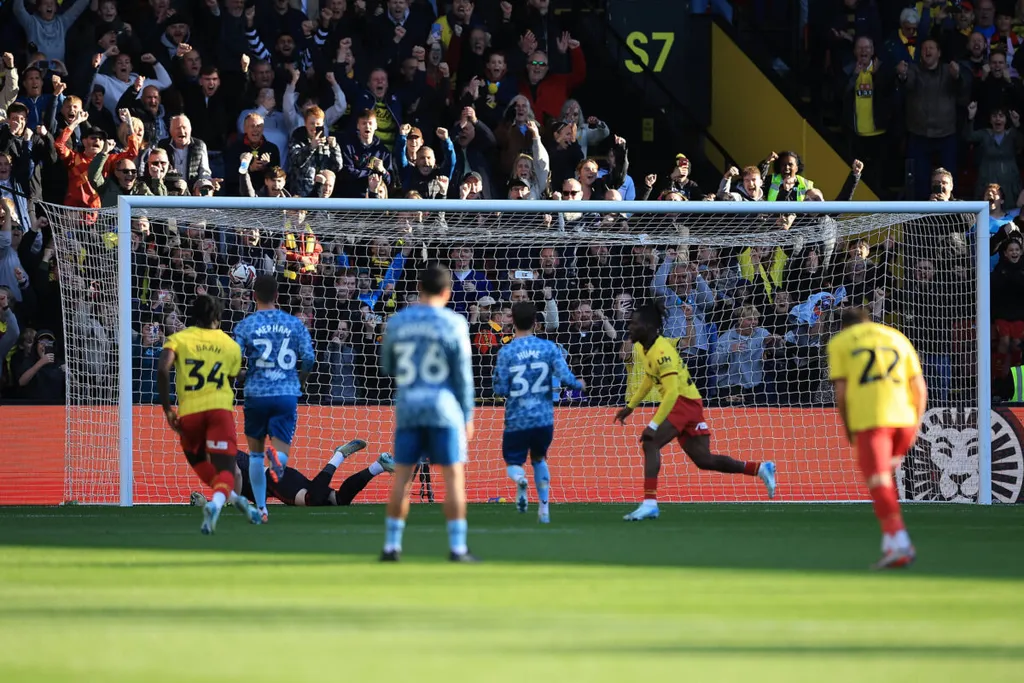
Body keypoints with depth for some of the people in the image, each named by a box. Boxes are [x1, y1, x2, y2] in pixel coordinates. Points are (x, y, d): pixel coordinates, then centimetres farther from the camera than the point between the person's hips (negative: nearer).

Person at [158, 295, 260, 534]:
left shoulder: (178, 339, 7)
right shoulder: (231, 346, 14)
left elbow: (163, 370, -10)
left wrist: (167, 409, -6)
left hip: (189, 411, 0)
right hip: (221, 409, 0)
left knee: (197, 459, 28)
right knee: (225, 468, -5)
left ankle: (233, 497, 20)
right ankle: (216, 502, -35)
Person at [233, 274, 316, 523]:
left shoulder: (245, 325, 1)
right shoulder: (294, 324, 5)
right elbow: (309, 358, 1)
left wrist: (241, 377, 17)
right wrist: (300, 380, 21)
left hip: (257, 394, 0)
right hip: (287, 395, 0)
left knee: (255, 453, 17)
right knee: (281, 453, -2)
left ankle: (261, 508, 17)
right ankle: (277, 457, -40)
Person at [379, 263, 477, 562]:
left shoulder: (396, 322, 4)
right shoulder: (454, 324, -5)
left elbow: (387, 367, 14)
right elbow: (463, 374, -4)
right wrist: (468, 417, 3)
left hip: (407, 406, 3)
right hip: (444, 408, -3)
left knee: (402, 476, 7)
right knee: (453, 475, 1)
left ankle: (391, 545, 5)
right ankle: (457, 547, -3)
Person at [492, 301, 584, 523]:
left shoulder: (506, 352, -7)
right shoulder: (549, 347, -3)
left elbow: (500, 390, -7)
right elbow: (565, 378, -10)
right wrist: (579, 385, 11)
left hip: (516, 420, -2)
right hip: (544, 418, 2)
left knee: (513, 463, 10)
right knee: (539, 459, 25)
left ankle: (519, 478, -27)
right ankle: (543, 508, 18)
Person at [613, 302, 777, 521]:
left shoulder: (661, 352, -23)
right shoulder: (645, 348, 6)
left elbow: (672, 392, -29)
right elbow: (649, 379, 25)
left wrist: (654, 425, -32)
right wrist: (630, 407, 28)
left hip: (685, 401, -10)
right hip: (689, 404, 10)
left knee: (650, 443, -22)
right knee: (703, 460, 10)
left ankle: (650, 502, -26)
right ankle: (761, 469, 19)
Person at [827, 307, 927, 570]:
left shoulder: (839, 343, 13)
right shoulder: (898, 338, 21)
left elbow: (841, 392, 3)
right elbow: (920, 388, 13)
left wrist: (849, 431, 11)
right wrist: (915, 427, 17)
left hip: (868, 420, -4)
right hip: (903, 418, 4)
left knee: (880, 485, -8)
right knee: (886, 477, 23)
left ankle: (899, 544, -22)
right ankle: (891, 540, 15)